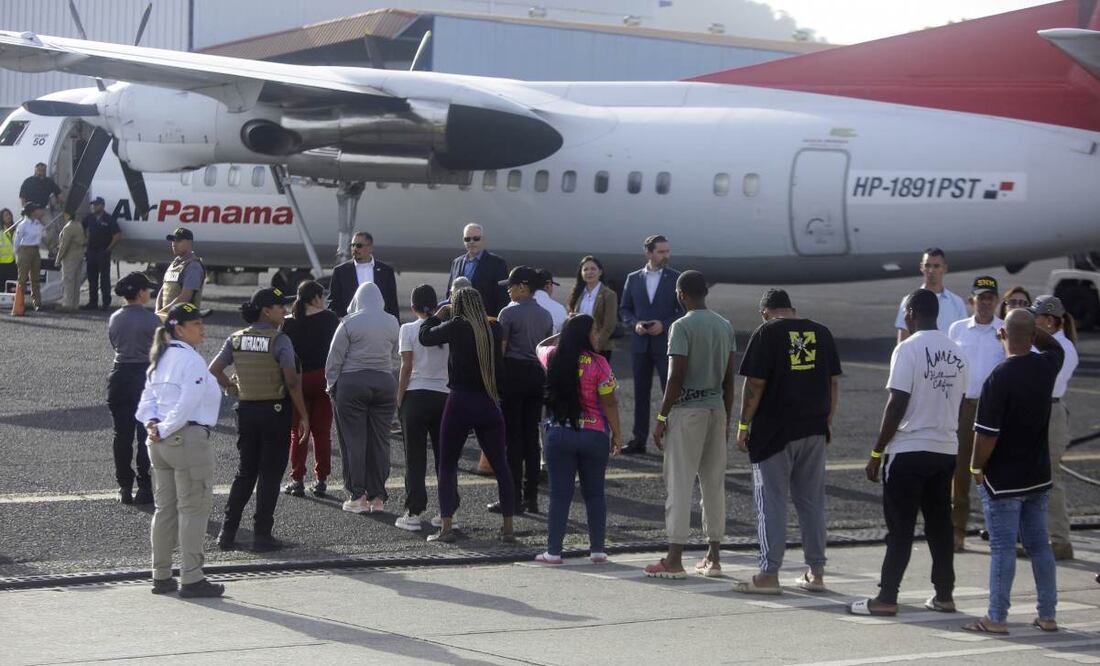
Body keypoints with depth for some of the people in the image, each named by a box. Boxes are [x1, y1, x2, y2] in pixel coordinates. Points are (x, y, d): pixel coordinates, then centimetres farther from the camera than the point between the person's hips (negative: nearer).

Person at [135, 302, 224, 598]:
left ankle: (161, 576, 18)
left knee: (165, 507, 13)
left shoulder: (161, 359, 15)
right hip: (189, 439, -9)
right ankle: (191, 578, -2)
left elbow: (147, 398, 12)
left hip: (162, 441, 9)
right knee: (193, 508, -3)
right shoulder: (191, 360, -13)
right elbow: (187, 404, -20)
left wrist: (152, 424, -3)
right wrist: (164, 430, -13)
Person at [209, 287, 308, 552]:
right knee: (270, 475, 4)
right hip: (275, 410, -5)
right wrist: (303, 416, -11)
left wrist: (231, 387, 14)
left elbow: (213, 370, -1)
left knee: (245, 471, 16)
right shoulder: (279, 340, -13)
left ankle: (227, 532, 12)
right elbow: (292, 382, -17)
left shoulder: (236, 339, 2)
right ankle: (262, 535, 4)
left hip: (246, 410, 5)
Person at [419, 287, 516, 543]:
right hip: (490, 405, 3)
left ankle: (446, 527, 1)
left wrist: (438, 315, 20)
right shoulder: (495, 329, -1)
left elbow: (425, 336, 2)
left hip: (460, 403, -3)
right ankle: (508, 528, 11)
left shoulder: (456, 327, -10)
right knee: (501, 467, 12)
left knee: (447, 466, 8)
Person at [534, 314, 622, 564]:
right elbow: (609, 403, -10)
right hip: (594, 434, -2)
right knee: (594, 492, 11)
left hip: (559, 434, 2)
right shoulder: (597, 363, -12)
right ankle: (597, 549, 14)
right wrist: (616, 435, -1)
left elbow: (541, 346, 26)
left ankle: (553, 551, 3)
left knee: (559, 494, 5)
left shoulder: (553, 358, 0)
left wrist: (565, 332, 25)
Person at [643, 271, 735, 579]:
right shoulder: (725, 326, 10)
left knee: (680, 484, -5)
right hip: (717, 409, 6)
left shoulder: (682, 327, -11)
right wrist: (726, 419, 17)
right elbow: (729, 378, 11)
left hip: (687, 411, -6)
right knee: (714, 483, 11)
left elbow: (677, 376, -15)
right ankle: (713, 556, 14)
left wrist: (662, 418, -10)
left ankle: (674, 559, -6)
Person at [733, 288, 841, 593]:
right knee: (812, 501, 11)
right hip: (814, 431, 5)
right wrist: (828, 421, 19)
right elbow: (833, 382, 10)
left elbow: (754, 384, -11)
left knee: (771, 502, -1)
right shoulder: (821, 333, 8)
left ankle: (769, 574, -2)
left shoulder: (766, 333, -7)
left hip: (774, 431, -5)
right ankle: (816, 573, 13)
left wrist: (743, 425, -4)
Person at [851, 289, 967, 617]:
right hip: (945, 450, 6)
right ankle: (944, 595, 14)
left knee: (900, 527, -3)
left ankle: (886, 598, -2)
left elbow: (897, 404, -15)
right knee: (939, 524, 12)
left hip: (908, 451, -6)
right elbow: (957, 403, 14)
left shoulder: (909, 349, -12)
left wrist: (876, 453, -10)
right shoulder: (956, 353, 9)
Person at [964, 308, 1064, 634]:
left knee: (1002, 548, -2)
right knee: (1039, 545, 12)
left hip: (1003, 481, -6)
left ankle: (997, 618, 2)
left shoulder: (999, 378, -20)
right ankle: (1047, 615, 16)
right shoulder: (1046, 366, -1)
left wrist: (976, 467, -6)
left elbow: (986, 434, -20)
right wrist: (1031, 328, 17)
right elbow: (1056, 347, 27)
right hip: (1038, 476, 6)